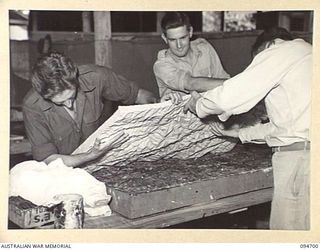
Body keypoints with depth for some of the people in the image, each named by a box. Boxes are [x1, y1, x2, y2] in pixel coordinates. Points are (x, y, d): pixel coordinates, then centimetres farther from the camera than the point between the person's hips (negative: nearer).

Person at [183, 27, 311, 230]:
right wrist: (241, 133, 31)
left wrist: (199, 105, 10)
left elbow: (229, 97, -9)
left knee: (287, 226, -2)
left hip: (300, 154, -9)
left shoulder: (280, 50, -1)